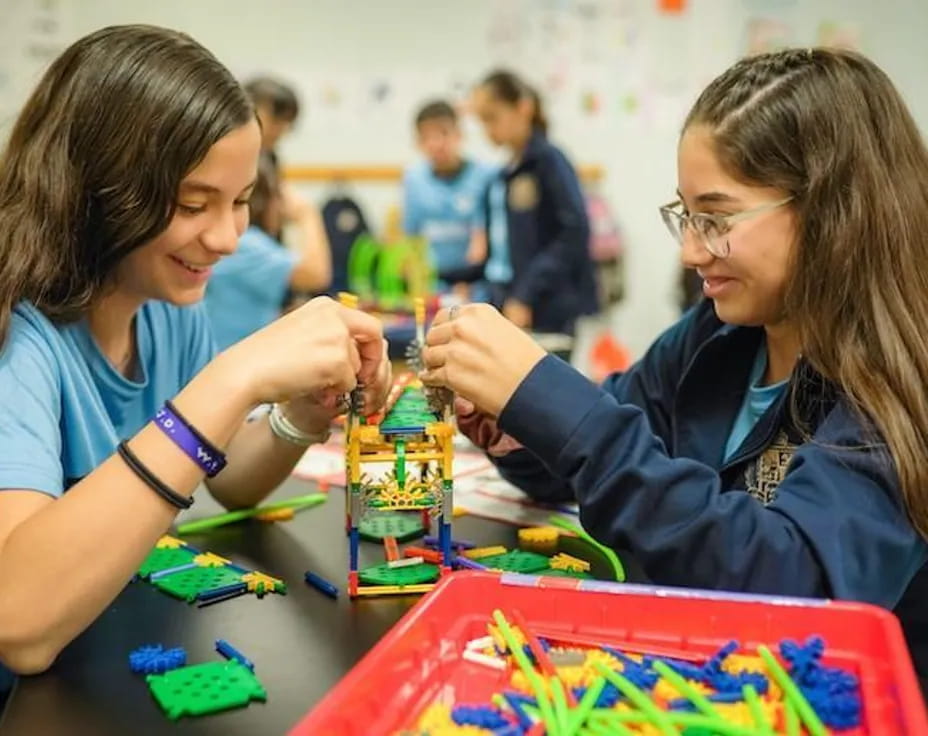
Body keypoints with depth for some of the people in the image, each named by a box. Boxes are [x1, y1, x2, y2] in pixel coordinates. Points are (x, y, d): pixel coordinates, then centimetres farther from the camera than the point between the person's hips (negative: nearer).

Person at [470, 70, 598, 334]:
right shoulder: (502, 178, 14)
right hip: (510, 311, 7)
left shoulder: (549, 160, -7)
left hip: (551, 315, -7)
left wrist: (525, 295, -17)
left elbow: (575, 233, -15)